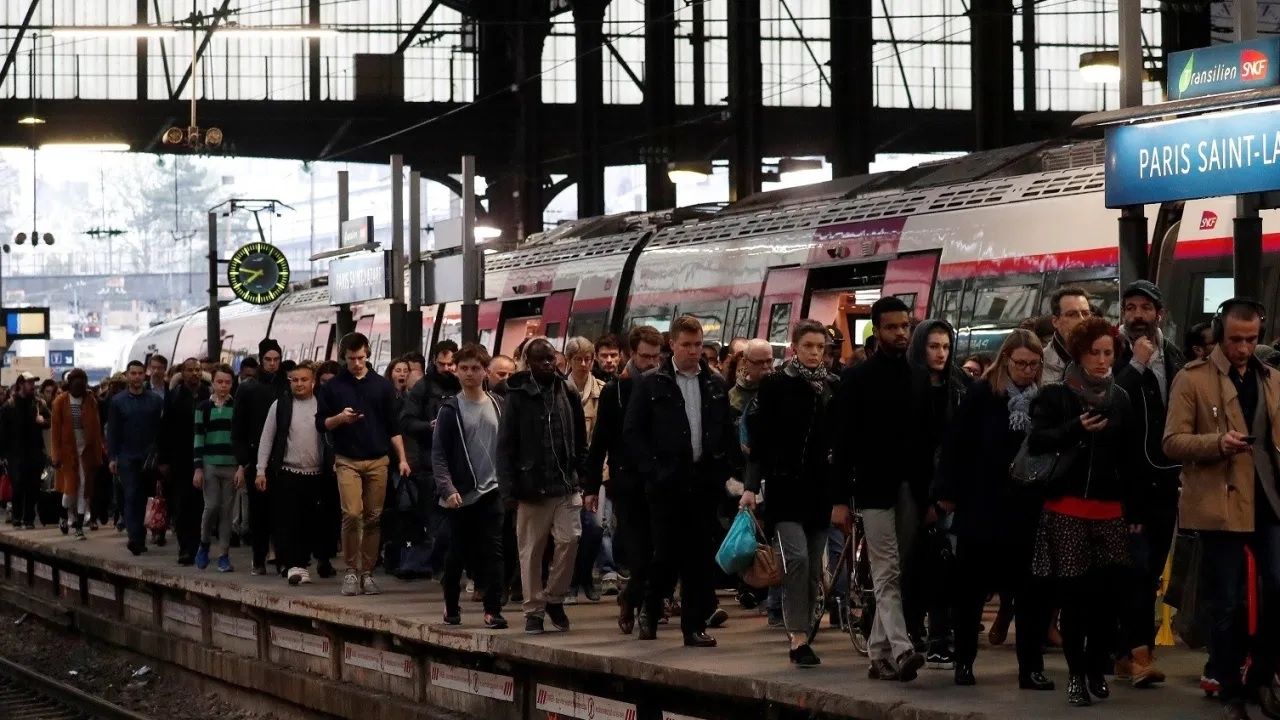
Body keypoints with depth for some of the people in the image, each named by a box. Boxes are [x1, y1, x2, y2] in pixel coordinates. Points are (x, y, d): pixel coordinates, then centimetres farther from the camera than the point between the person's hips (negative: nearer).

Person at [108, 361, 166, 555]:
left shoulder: (155, 400, 6)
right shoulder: (118, 401, 5)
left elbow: (161, 429, 5)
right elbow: (112, 430, 5)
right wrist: (112, 457, -2)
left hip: (149, 458, 1)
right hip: (127, 457, -1)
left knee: (144, 498, 6)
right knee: (131, 497, -11)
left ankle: (139, 539, 14)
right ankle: (135, 538, -18)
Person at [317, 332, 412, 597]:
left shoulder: (382, 385, 8)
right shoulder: (333, 387, 5)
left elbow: (393, 426, 10)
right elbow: (321, 423, 7)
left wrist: (402, 459, 3)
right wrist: (340, 418, -13)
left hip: (378, 460, 2)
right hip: (347, 461, -2)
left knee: (373, 518, 2)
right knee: (352, 514, -14)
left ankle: (367, 572, 10)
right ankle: (351, 570, -2)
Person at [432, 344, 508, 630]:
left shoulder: (498, 406, 7)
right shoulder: (450, 410, -2)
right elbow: (439, 454, -5)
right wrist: (447, 488, -16)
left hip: (492, 491, 2)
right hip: (461, 494, -2)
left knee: (493, 552, -4)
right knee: (458, 553, 7)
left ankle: (493, 610, -4)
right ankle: (451, 606, 22)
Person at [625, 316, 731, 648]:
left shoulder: (715, 384, 11)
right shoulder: (652, 383, 1)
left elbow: (727, 432, 16)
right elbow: (633, 431, -1)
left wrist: (721, 469, 5)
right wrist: (652, 469, -8)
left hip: (704, 482, 3)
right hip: (667, 483, -3)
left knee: (700, 557, 2)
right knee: (666, 554, -4)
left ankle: (695, 626, 7)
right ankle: (651, 612, 18)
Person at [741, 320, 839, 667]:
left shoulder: (834, 388, 9)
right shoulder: (776, 385, 0)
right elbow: (759, 439, -2)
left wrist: (843, 495, 8)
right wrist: (751, 486, -9)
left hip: (821, 490, 4)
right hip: (785, 486, -4)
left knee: (813, 568, 6)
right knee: (796, 558, -17)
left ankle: (801, 635, 15)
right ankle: (798, 638, -16)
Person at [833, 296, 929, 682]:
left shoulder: (920, 378, 11)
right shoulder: (857, 378, -1)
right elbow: (844, 441, -3)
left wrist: (933, 490, 5)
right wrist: (840, 499, -8)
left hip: (911, 490, 4)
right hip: (875, 488, -4)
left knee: (896, 575, 6)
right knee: (887, 574, -9)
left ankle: (880, 653, 11)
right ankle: (901, 651, -19)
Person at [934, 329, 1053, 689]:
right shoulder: (981, 395, -3)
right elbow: (955, 445, -3)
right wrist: (946, 494, -7)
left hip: (1027, 513, 1)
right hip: (980, 510, -1)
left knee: (1030, 592, 2)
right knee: (971, 589, 8)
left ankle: (1031, 668, 7)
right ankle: (963, 662, 19)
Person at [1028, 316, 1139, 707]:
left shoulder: (1121, 399, 11)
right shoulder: (1055, 395, 2)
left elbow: (1131, 459, 12)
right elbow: (1035, 442, -7)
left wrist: (1134, 511, 10)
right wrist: (1076, 428, -19)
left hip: (1111, 510, 3)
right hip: (1067, 510, -3)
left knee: (1109, 594, -4)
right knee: (1073, 595, -2)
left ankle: (1096, 669, 11)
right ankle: (1076, 674, 6)